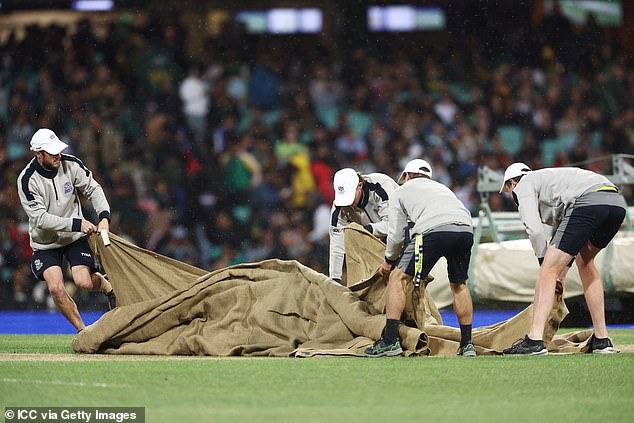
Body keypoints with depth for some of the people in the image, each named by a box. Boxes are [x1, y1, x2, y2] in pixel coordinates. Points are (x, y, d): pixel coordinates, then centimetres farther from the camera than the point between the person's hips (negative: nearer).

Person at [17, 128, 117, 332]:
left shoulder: (71, 164, -13)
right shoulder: (27, 180, -22)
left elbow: (93, 189, -1)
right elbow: (40, 218, -26)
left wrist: (104, 216, -19)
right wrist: (77, 224, -32)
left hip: (75, 237, 1)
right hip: (45, 242, -1)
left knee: (84, 282, -17)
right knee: (56, 288, -18)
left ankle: (107, 285, 19)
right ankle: (81, 330, 1)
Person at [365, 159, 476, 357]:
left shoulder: (401, 191, 28)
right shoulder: (441, 187, 41)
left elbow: (396, 235, 23)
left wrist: (389, 260, 42)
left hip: (433, 229, -5)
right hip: (466, 228, 5)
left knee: (398, 278, 9)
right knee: (459, 284, 26)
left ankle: (390, 341, 2)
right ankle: (467, 344, 25)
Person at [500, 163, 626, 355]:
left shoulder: (523, 185, 17)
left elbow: (534, 229, 2)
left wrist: (545, 262, 11)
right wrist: (563, 270, 34)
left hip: (588, 202, -8)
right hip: (617, 203, 8)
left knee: (549, 269, -4)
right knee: (585, 262, 28)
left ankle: (534, 340, -12)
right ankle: (602, 339, 26)